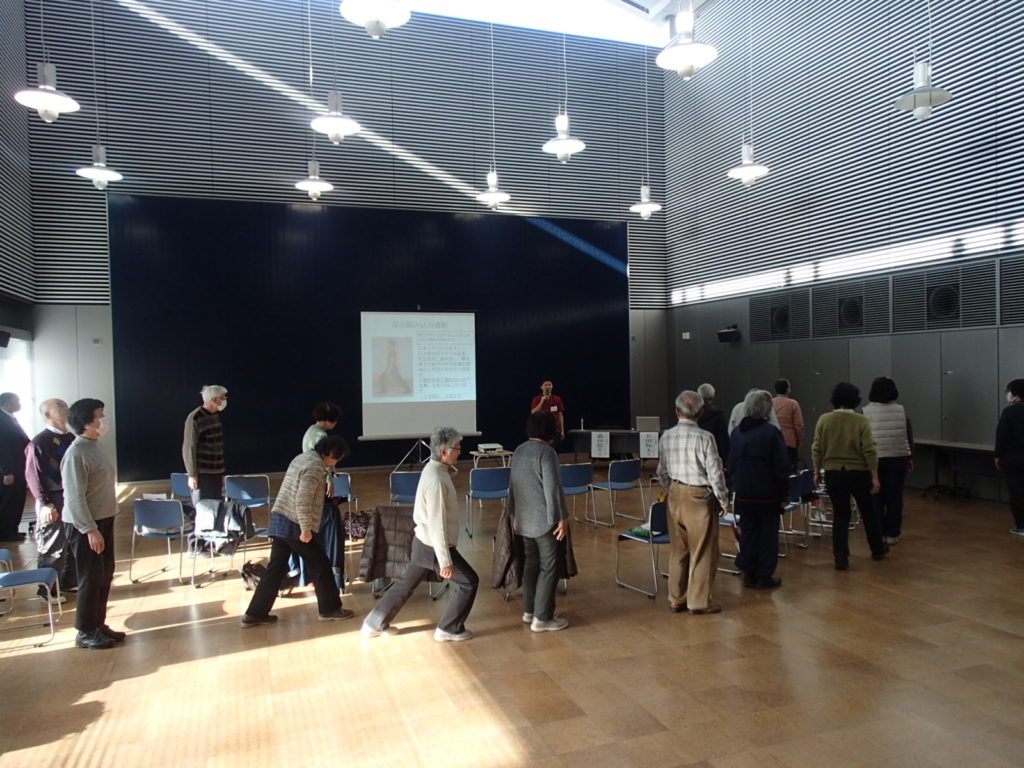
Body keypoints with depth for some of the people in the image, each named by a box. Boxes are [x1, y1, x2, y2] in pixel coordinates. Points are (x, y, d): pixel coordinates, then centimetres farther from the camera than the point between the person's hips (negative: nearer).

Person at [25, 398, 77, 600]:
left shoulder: (71, 438, 7)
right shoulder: (39, 443, -12)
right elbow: (33, 476, -15)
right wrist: (44, 504, -20)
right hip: (54, 502, -6)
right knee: (52, 547, 3)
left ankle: (69, 581, 29)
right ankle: (48, 589, 17)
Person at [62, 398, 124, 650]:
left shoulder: (94, 446, 8)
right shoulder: (76, 454, -20)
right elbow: (75, 497, -22)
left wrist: (101, 525, 19)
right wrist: (90, 529, -22)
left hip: (103, 520, 9)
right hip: (85, 525, -9)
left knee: (105, 574, 15)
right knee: (91, 578, 1)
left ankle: (98, 624, 28)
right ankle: (85, 633, 15)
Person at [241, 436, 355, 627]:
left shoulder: (302, 457, 14)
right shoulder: (316, 466, -15)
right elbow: (303, 500, -23)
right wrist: (306, 529, -19)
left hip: (279, 520, 9)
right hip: (294, 525, -9)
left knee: (276, 568, 13)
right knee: (320, 565, 4)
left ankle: (255, 613, 17)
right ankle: (330, 609, 15)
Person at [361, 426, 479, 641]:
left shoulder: (434, 469, 4)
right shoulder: (436, 479, -27)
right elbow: (437, 524, -26)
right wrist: (445, 561, -23)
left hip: (422, 542, 10)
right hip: (434, 547, -10)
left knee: (406, 583, 21)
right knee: (469, 581, 6)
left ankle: (375, 624, 34)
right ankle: (449, 629, 18)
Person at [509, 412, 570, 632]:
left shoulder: (519, 451, 9)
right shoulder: (546, 452, -16)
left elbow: (513, 485, 16)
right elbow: (553, 488, -20)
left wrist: (513, 514, 24)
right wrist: (562, 518, -14)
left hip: (524, 520, 8)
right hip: (545, 519, -8)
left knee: (531, 563, 17)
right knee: (549, 567, 1)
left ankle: (529, 610, 26)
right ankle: (542, 618, 4)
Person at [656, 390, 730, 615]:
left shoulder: (666, 437, 0)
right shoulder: (704, 438, -16)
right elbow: (715, 473, -12)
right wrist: (723, 501, 0)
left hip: (675, 496, 5)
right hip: (699, 496, -5)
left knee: (678, 550, 16)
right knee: (702, 552, 8)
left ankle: (676, 600, 24)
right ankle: (699, 602, 16)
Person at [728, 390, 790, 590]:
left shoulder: (737, 433, 4)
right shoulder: (771, 433, -13)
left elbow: (731, 465, 12)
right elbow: (781, 468, -11)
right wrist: (784, 495, -4)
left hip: (744, 494, 5)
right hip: (768, 495, -5)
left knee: (747, 533, 12)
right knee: (768, 534, 6)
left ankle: (748, 573, 17)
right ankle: (764, 576, 11)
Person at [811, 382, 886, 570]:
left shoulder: (824, 420, -5)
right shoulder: (861, 421, -10)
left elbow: (817, 449, -3)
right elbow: (870, 451, -12)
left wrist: (817, 470, 8)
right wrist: (875, 477, -7)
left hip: (833, 473, 1)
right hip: (858, 473, -1)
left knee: (840, 515, 9)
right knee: (869, 512, 18)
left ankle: (841, 558, 5)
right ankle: (877, 550, 35)